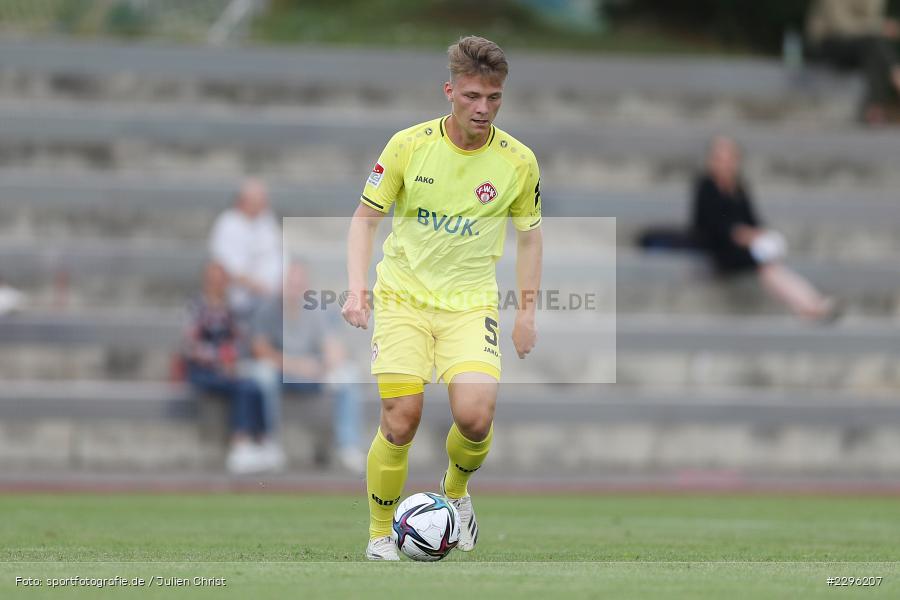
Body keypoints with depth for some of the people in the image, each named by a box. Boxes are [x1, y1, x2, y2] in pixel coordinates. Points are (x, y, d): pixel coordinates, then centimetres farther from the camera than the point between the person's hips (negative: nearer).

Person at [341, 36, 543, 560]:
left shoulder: (518, 161, -4)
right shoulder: (409, 145, -7)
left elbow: (529, 235, 11)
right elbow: (366, 217, 3)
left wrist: (528, 311, 9)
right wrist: (357, 287, -9)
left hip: (471, 303, 1)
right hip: (403, 296, -1)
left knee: (475, 415, -19)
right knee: (401, 422, -11)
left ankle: (456, 491, 14)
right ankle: (380, 536, 9)